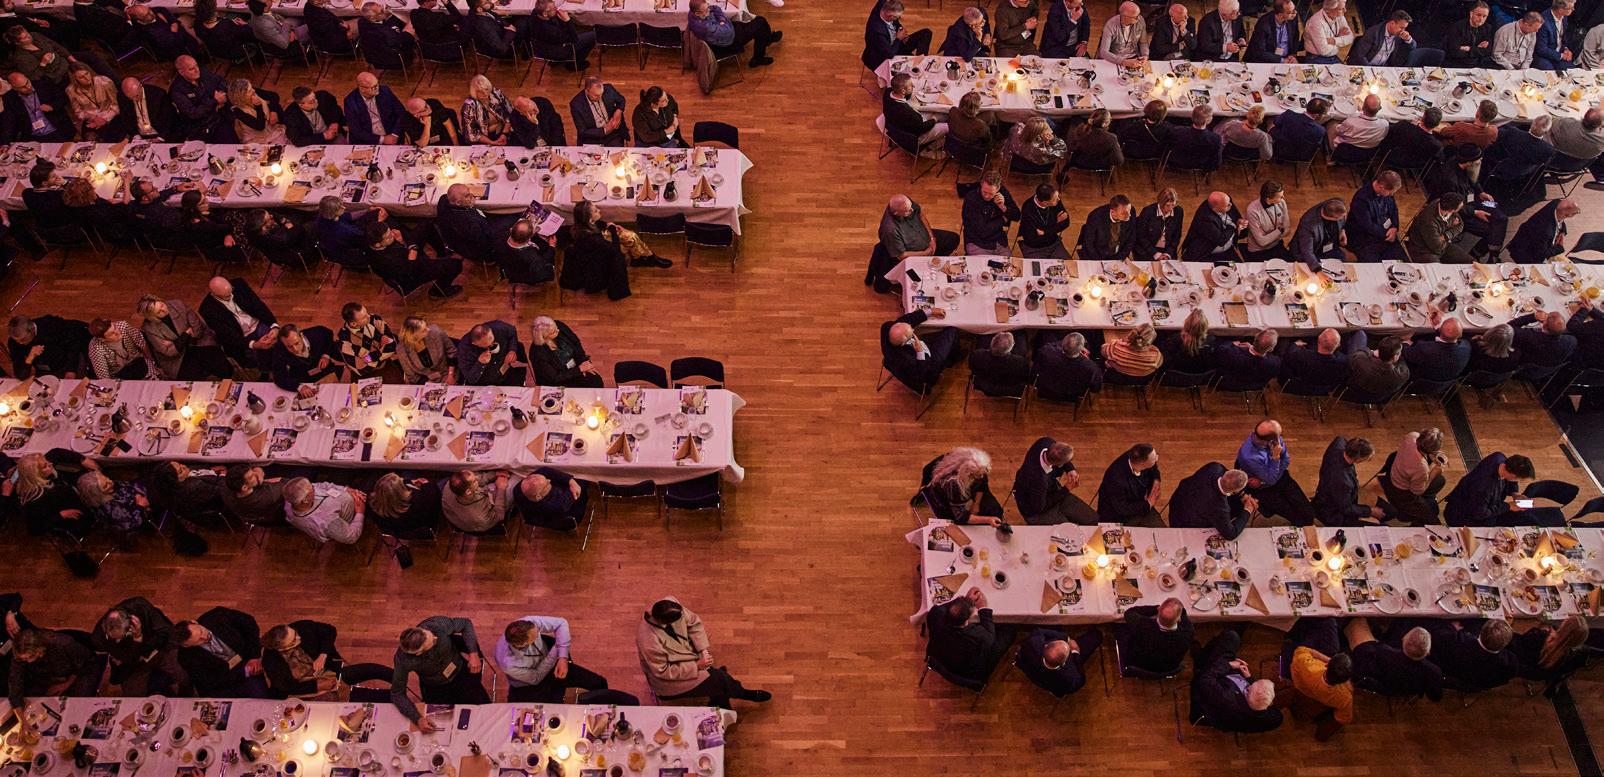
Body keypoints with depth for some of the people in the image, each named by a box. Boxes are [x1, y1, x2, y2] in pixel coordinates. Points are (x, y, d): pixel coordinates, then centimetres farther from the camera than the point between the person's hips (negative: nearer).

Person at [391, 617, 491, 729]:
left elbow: (465, 624, -12)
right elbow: (397, 694, -20)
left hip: (460, 670, 1)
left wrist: (474, 654, -21)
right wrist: (418, 719, -31)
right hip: (435, 687, -1)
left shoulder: (438, 624, -34)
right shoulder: (403, 659, -34)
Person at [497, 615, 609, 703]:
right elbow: (536, 678, -21)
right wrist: (556, 649, -23)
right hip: (528, 687, -4)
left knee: (599, 683, -1)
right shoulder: (508, 663, -38)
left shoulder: (529, 623, -31)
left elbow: (561, 623, -14)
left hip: (549, 665, 4)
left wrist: (563, 658, -24)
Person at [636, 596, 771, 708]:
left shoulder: (670, 603, -24)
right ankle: (742, 693, 22)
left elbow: (693, 622, -6)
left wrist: (704, 648, -15)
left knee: (719, 674, -9)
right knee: (719, 680, -10)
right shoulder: (649, 643, -39)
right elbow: (663, 672, -25)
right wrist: (697, 666, -22)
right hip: (668, 678, -6)